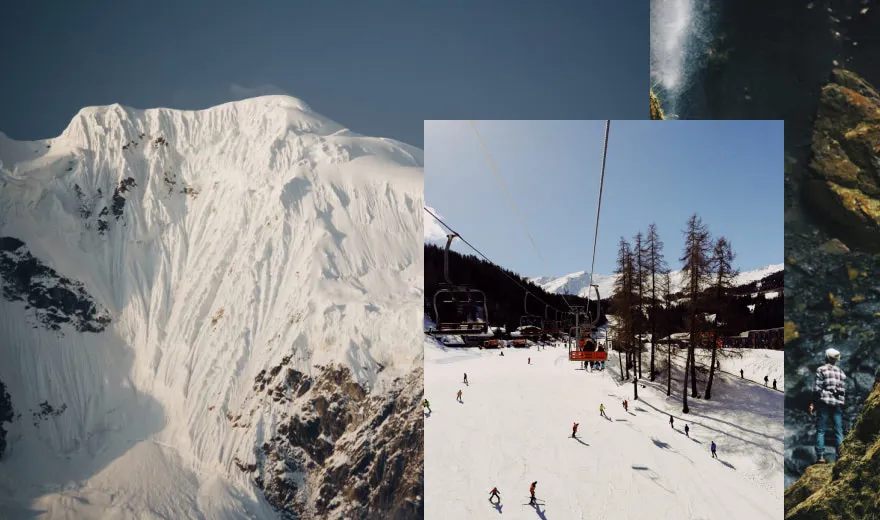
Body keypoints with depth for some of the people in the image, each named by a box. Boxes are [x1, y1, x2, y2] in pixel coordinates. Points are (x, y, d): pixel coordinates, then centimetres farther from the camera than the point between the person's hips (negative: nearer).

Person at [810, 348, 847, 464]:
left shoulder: (821, 370, -4)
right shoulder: (841, 372, 12)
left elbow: (817, 388, -9)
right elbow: (844, 390, 9)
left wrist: (812, 403, -4)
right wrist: (841, 402, 15)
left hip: (824, 403, -4)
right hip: (838, 404, 4)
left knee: (820, 430, -1)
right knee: (839, 431, 7)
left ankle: (820, 456, -7)